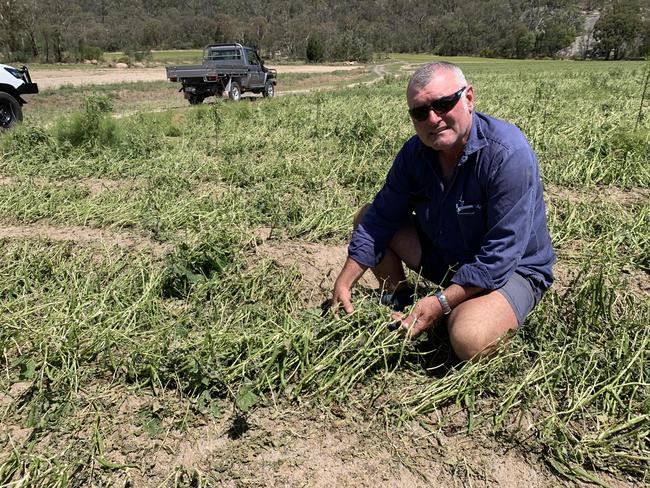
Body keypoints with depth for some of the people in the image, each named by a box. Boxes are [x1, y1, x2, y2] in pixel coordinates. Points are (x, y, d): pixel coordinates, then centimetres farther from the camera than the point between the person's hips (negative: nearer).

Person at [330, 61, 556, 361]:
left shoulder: (508, 155, -29)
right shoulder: (416, 151, -8)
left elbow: (500, 254, -29)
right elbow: (381, 217, -6)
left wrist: (441, 303, -29)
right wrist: (344, 283, -10)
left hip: (510, 269, -6)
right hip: (443, 254, 6)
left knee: (468, 341, -35)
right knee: (366, 216, -3)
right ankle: (398, 302, 10)